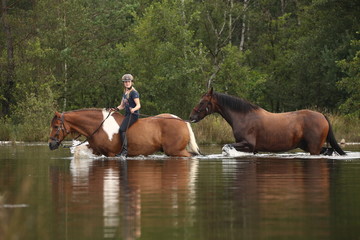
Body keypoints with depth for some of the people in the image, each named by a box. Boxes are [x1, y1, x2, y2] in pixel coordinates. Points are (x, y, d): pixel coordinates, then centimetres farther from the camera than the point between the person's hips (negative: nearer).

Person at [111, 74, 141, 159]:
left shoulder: (134, 92, -9)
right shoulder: (125, 93, 18)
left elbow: (138, 105, -15)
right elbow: (122, 105, 22)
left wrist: (133, 109, -35)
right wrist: (116, 109, 4)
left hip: (133, 115, -10)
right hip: (127, 114, 10)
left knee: (122, 129, -25)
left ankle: (124, 151, -30)